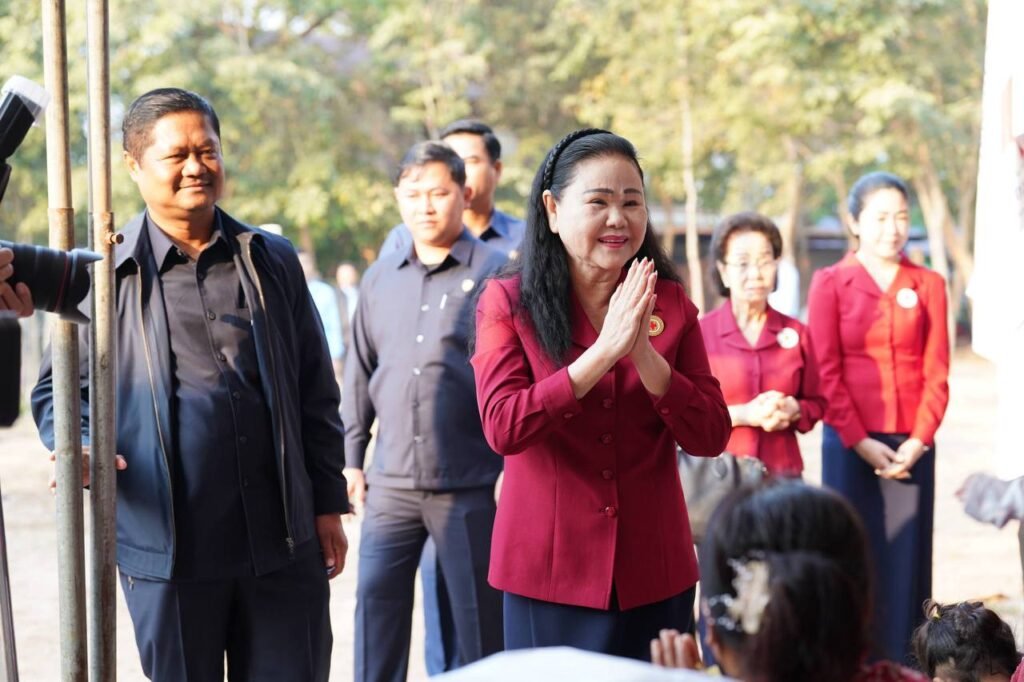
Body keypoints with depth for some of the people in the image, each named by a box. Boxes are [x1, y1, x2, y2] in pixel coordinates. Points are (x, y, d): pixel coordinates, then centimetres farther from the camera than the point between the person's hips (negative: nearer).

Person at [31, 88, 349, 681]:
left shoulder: (274, 261, 11)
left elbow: (316, 393, 13)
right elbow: (57, 389, 8)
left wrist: (329, 504, 9)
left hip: (285, 543, 2)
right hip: (168, 546, -2)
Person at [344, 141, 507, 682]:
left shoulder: (493, 272, -3)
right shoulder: (381, 278, 12)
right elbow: (360, 372, 16)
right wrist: (352, 457, 12)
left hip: (469, 484, -4)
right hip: (391, 483, 4)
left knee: (480, 615, 3)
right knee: (376, 598, 5)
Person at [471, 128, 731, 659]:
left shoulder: (669, 304, 5)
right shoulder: (508, 302, -3)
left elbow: (710, 437, -3)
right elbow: (502, 428, -16)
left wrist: (644, 354, -17)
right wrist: (605, 351, -21)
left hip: (653, 574, 3)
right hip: (548, 574, -2)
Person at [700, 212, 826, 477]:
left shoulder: (795, 333, 7)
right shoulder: (698, 334, -1)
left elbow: (816, 403, 14)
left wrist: (793, 410, -8)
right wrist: (741, 415, -15)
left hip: (783, 473, 2)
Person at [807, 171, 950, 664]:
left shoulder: (929, 286, 7)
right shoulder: (830, 283, 1)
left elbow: (937, 372, 3)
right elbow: (826, 372, -4)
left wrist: (919, 440, -9)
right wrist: (860, 442, -11)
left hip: (911, 446, 2)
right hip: (849, 445, -2)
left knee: (906, 562, 3)